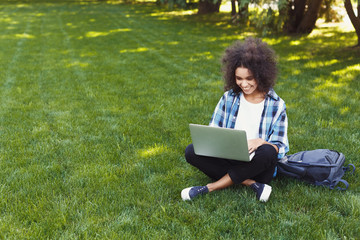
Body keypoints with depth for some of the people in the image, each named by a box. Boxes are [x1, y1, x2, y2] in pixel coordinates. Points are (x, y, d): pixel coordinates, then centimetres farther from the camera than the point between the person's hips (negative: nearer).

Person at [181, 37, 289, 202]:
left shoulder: (276, 105, -2)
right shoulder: (229, 98, 6)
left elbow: (279, 147, -4)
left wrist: (260, 142, -26)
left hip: (257, 167, -2)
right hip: (229, 160, 3)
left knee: (267, 152, -37)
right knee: (191, 151, -22)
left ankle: (211, 187, -24)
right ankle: (252, 185, -24)